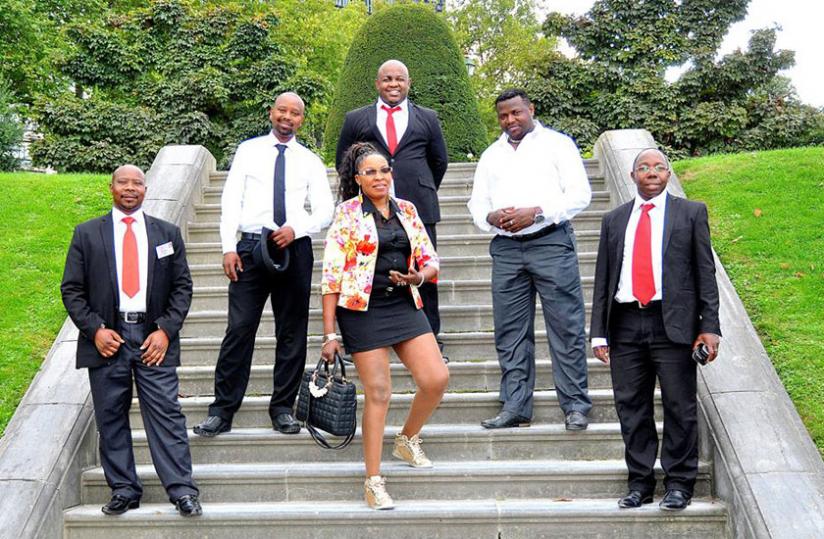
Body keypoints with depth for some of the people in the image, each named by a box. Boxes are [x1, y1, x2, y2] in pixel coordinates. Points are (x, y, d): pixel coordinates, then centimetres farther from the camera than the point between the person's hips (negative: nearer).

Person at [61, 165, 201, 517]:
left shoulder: (167, 233, 10)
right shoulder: (87, 234, 8)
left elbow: (182, 287, 8)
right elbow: (71, 289, 6)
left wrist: (165, 330, -5)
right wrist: (95, 330, -7)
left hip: (154, 339, 0)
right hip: (106, 338, 1)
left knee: (166, 414, -5)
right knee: (111, 418, 5)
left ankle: (182, 491, -2)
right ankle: (123, 491, 15)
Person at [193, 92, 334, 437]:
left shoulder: (310, 161, 11)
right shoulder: (248, 151, 9)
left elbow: (325, 210, 6)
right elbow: (230, 201, 3)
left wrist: (296, 229, -12)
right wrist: (228, 247, -7)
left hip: (294, 248, 2)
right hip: (251, 245, -1)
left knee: (292, 332, 5)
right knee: (239, 329, -5)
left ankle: (283, 408, 16)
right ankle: (222, 410, 1)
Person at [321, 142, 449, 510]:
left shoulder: (407, 210, 10)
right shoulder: (348, 213, -3)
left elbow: (430, 261, 14)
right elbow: (331, 274, -6)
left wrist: (418, 276, -12)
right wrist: (329, 333, -10)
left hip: (405, 305, 5)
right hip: (363, 311, -4)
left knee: (437, 379, -5)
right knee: (378, 393, -4)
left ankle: (407, 440, 24)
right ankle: (373, 482, 9)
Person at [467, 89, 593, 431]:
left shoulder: (557, 144, 6)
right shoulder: (491, 155, 21)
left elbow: (579, 194, -3)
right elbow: (477, 204, 17)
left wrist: (536, 212, -14)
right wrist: (492, 217, -6)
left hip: (551, 242, -4)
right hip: (506, 247, 5)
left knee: (566, 327, -5)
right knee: (510, 332, 4)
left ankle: (575, 406, 1)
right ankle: (515, 407, 9)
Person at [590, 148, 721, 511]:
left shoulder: (691, 213, 8)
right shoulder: (614, 220, 15)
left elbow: (705, 272, 3)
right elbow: (602, 279, 13)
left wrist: (709, 326, -5)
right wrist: (599, 332, 5)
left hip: (673, 323, -3)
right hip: (626, 323, 3)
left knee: (679, 406, 1)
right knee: (631, 406, 6)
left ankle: (678, 484, 11)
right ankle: (640, 482, 16)